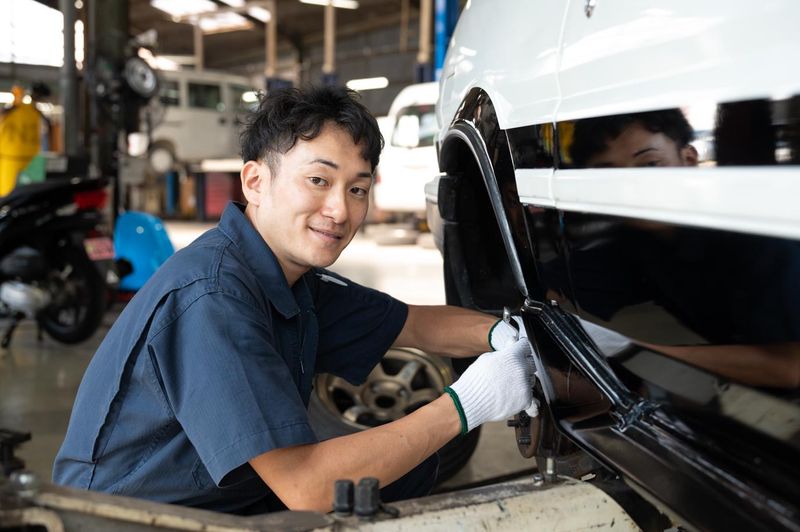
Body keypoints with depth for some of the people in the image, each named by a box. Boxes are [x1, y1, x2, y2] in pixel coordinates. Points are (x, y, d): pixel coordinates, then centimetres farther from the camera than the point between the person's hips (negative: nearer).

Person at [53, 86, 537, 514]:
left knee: (416, 465, 3)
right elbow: (307, 486, -30)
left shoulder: (294, 278, 0)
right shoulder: (208, 297, -27)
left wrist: (502, 333, -8)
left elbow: (418, 324, 13)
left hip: (227, 502, 8)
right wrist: (465, 404, -24)